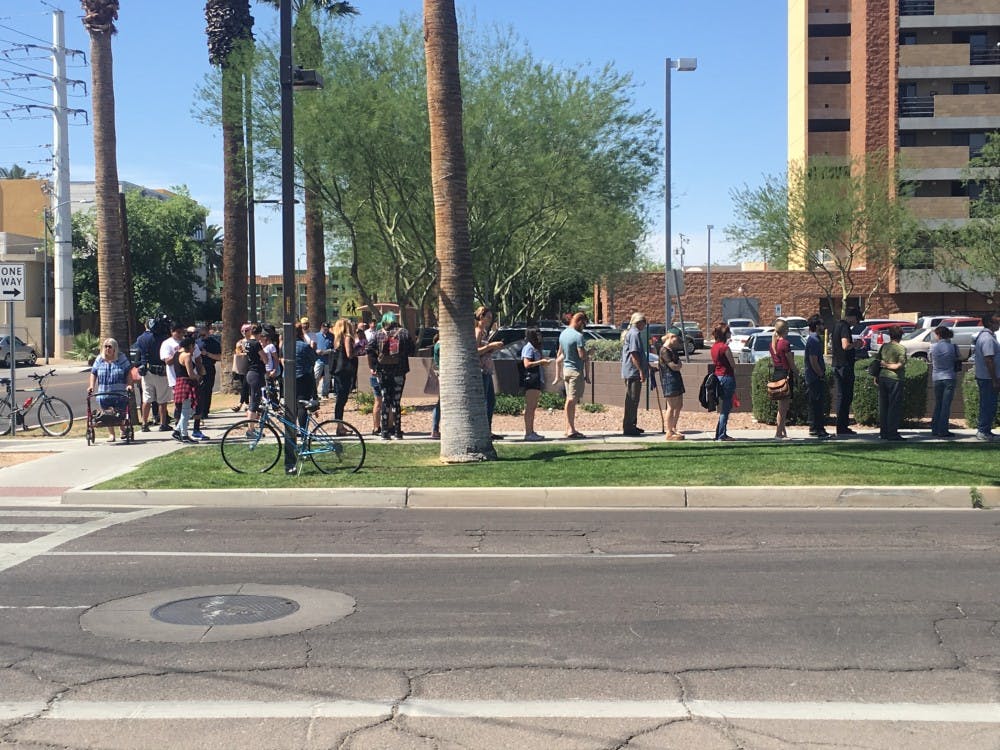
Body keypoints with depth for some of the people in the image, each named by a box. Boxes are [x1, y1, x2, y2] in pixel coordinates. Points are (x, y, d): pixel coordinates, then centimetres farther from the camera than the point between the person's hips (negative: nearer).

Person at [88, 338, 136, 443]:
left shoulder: (122, 358, 0)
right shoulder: (99, 360, 6)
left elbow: (128, 372, 1)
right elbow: (93, 373, 11)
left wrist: (129, 384, -11)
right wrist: (92, 386, -2)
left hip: (120, 393, -2)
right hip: (104, 393, 2)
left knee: (121, 414, 6)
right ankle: (111, 434, 14)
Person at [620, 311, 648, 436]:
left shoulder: (630, 333, 18)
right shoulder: (635, 334, -14)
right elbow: (634, 354, -21)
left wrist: (646, 366, 30)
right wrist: (641, 371, -22)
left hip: (630, 373, 11)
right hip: (634, 372, -11)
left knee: (632, 400, 15)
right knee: (632, 400, -7)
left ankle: (632, 426, 22)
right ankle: (628, 427, -5)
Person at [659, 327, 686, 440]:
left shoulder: (673, 349, 14)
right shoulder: (664, 351, -15)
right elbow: (674, 367, -19)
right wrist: (680, 364, 0)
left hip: (676, 378, 10)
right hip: (669, 379, -10)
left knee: (679, 405, 15)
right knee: (671, 406, -6)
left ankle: (674, 429, 25)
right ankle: (669, 433, -1)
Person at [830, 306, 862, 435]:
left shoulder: (837, 325, 15)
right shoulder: (845, 327, -14)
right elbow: (845, 345, -27)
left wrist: (854, 345, 21)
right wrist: (856, 344, -8)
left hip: (837, 365, 10)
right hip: (845, 366, -10)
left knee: (841, 396, 13)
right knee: (845, 397, -5)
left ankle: (842, 427, 17)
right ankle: (842, 428, -2)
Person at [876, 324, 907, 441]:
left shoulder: (884, 346, 7)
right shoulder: (901, 348, -8)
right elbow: (901, 365, -16)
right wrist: (888, 366, -5)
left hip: (882, 378, 6)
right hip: (894, 379, -6)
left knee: (883, 405, 11)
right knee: (895, 406, -1)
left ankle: (883, 432, 14)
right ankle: (892, 433, -3)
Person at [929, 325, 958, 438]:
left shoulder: (933, 347, -4)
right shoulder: (953, 346, -5)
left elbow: (930, 358, 7)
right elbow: (957, 360, 4)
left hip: (937, 378, 2)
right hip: (949, 378, -2)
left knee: (938, 404, 14)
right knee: (946, 405, 1)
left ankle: (935, 429, 15)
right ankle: (943, 431, 0)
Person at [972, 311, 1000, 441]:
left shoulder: (982, 336, 13)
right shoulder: (988, 339, -19)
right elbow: (989, 360, -23)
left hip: (981, 376, 10)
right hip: (988, 378, -10)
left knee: (986, 406, 16)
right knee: (989, 406, -5)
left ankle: (983, 430, 22)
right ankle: (983, 432, -1)